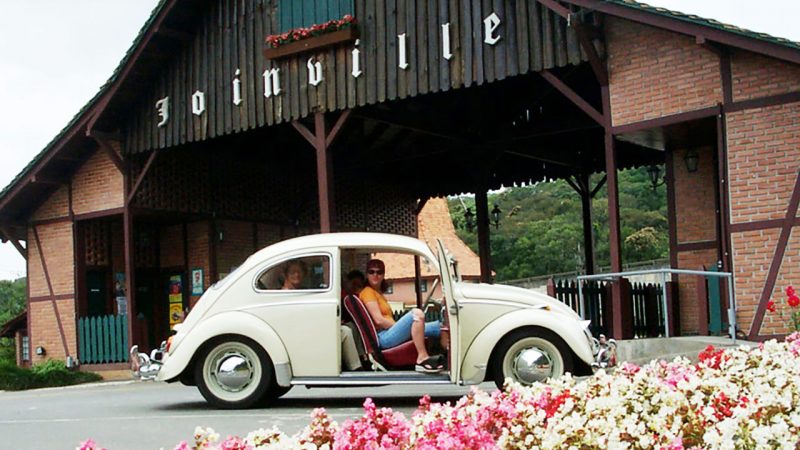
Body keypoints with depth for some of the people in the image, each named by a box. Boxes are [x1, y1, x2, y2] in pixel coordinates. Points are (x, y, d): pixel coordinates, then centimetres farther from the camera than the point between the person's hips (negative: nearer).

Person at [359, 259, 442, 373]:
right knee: (416, 313, -31)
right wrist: (401, 325, -8)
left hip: (390, 335, 10)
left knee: (439, 327, 7)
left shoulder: (378, 293, 27)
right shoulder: (368, 292, -2)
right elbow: (378, 320, -13)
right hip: (384, 337, -10)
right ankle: (422, 359, -35)